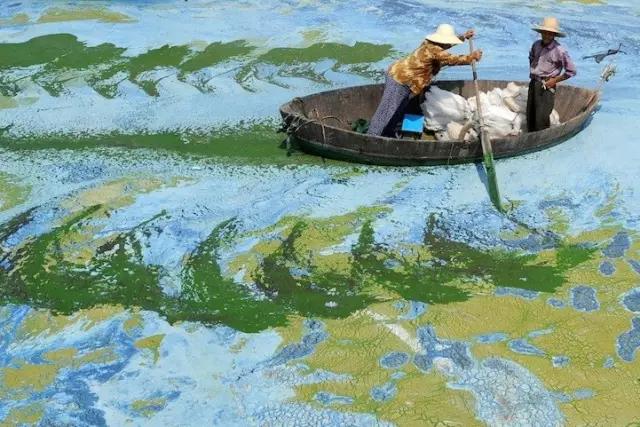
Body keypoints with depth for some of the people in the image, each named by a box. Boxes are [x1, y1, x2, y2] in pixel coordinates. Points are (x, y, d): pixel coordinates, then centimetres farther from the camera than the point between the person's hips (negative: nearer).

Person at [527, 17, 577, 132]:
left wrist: (554, 80, -11)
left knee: (541, 119, -9)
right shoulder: (536, 45, 4)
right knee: (530, 116, 15)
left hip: (547, 87, -7)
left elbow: (571, 71, -11)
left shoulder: (559, 51, -15)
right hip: (533, 83, 7)